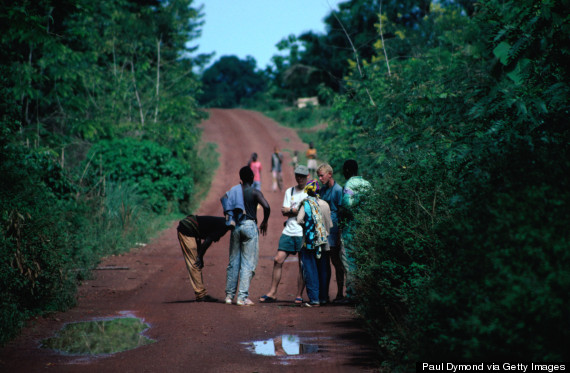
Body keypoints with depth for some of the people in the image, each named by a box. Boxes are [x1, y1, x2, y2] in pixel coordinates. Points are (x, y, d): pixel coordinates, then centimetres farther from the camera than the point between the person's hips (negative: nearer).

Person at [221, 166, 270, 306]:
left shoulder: (234, 190, 9)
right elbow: (266, 207, -18)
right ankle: (242, 297, -6)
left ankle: (229, 295, 14)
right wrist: (265, 222, -3)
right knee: (248, 263, -1)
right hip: (250, 225, -5)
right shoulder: (255, 192, -7)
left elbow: (223, 199, -3)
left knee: (233, 262, 12)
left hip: (236, 226, 5)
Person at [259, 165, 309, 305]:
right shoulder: (289, 191, 14)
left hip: (303, 234, -4)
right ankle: (272, 292, 5)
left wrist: (291, 210, -7)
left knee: (303, 264, -3)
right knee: (278, 260, -2)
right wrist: (299, 210, -7)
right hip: (288, 231, 4)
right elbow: (284, 212, 6)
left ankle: (299, 295, 4)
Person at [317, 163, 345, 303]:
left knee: (336, 262, -3)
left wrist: (339, 235, -14)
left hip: (333, 229, -7)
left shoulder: (338, 190, -8)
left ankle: (340, 293, 3)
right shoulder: (322, 189, 14)